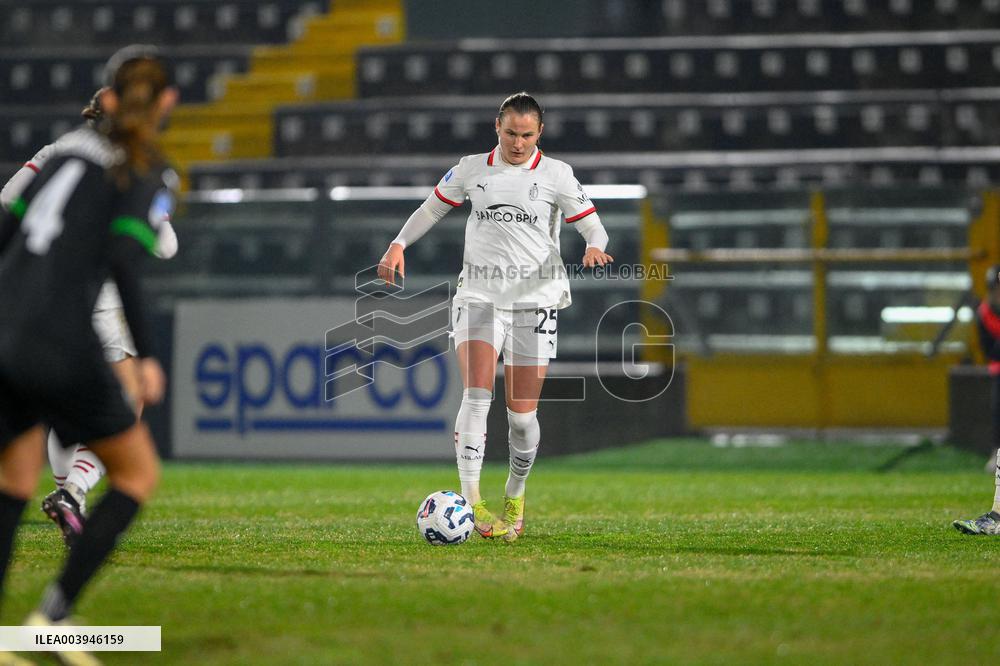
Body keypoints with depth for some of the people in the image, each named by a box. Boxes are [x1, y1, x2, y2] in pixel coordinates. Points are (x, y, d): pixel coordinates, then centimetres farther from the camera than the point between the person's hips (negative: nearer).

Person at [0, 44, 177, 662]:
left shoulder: (73, 148, 17)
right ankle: (53, 614, -2)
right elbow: (123, 262, -15)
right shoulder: (150, 175, -1)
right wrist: (146, 357, -10)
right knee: (138, 474, 10)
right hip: (62, 345, -6)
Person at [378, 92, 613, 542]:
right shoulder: (471, 170, 7)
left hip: (536, 301, -1)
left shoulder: (556, 175, 2)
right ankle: (470, 502, -25)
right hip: (478, 297, 1)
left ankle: (515, 496, 26)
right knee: (476, 394, -19)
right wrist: (398, 244, 4)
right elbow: (432, 208, 19)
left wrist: (594, 248, -22)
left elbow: (592, 226, 1)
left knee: (522, 412, 0)